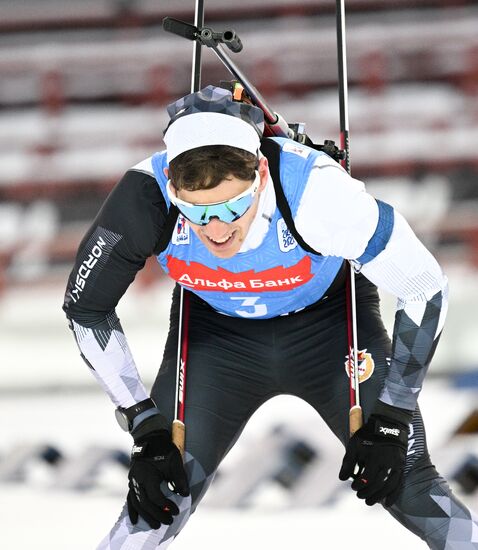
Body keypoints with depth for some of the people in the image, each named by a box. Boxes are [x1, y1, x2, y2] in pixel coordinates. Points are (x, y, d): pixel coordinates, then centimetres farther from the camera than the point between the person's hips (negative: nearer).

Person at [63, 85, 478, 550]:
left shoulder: (318, 190, -37)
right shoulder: (145, 198, -32)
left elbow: (425, 289, -22)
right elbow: (86, 307, -13)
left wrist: (390, 421, -19)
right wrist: (145, 427, -14)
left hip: (329, 323, -1)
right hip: (214, 332, 1)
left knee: (405, 482, -11)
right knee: (156, 503, -10)